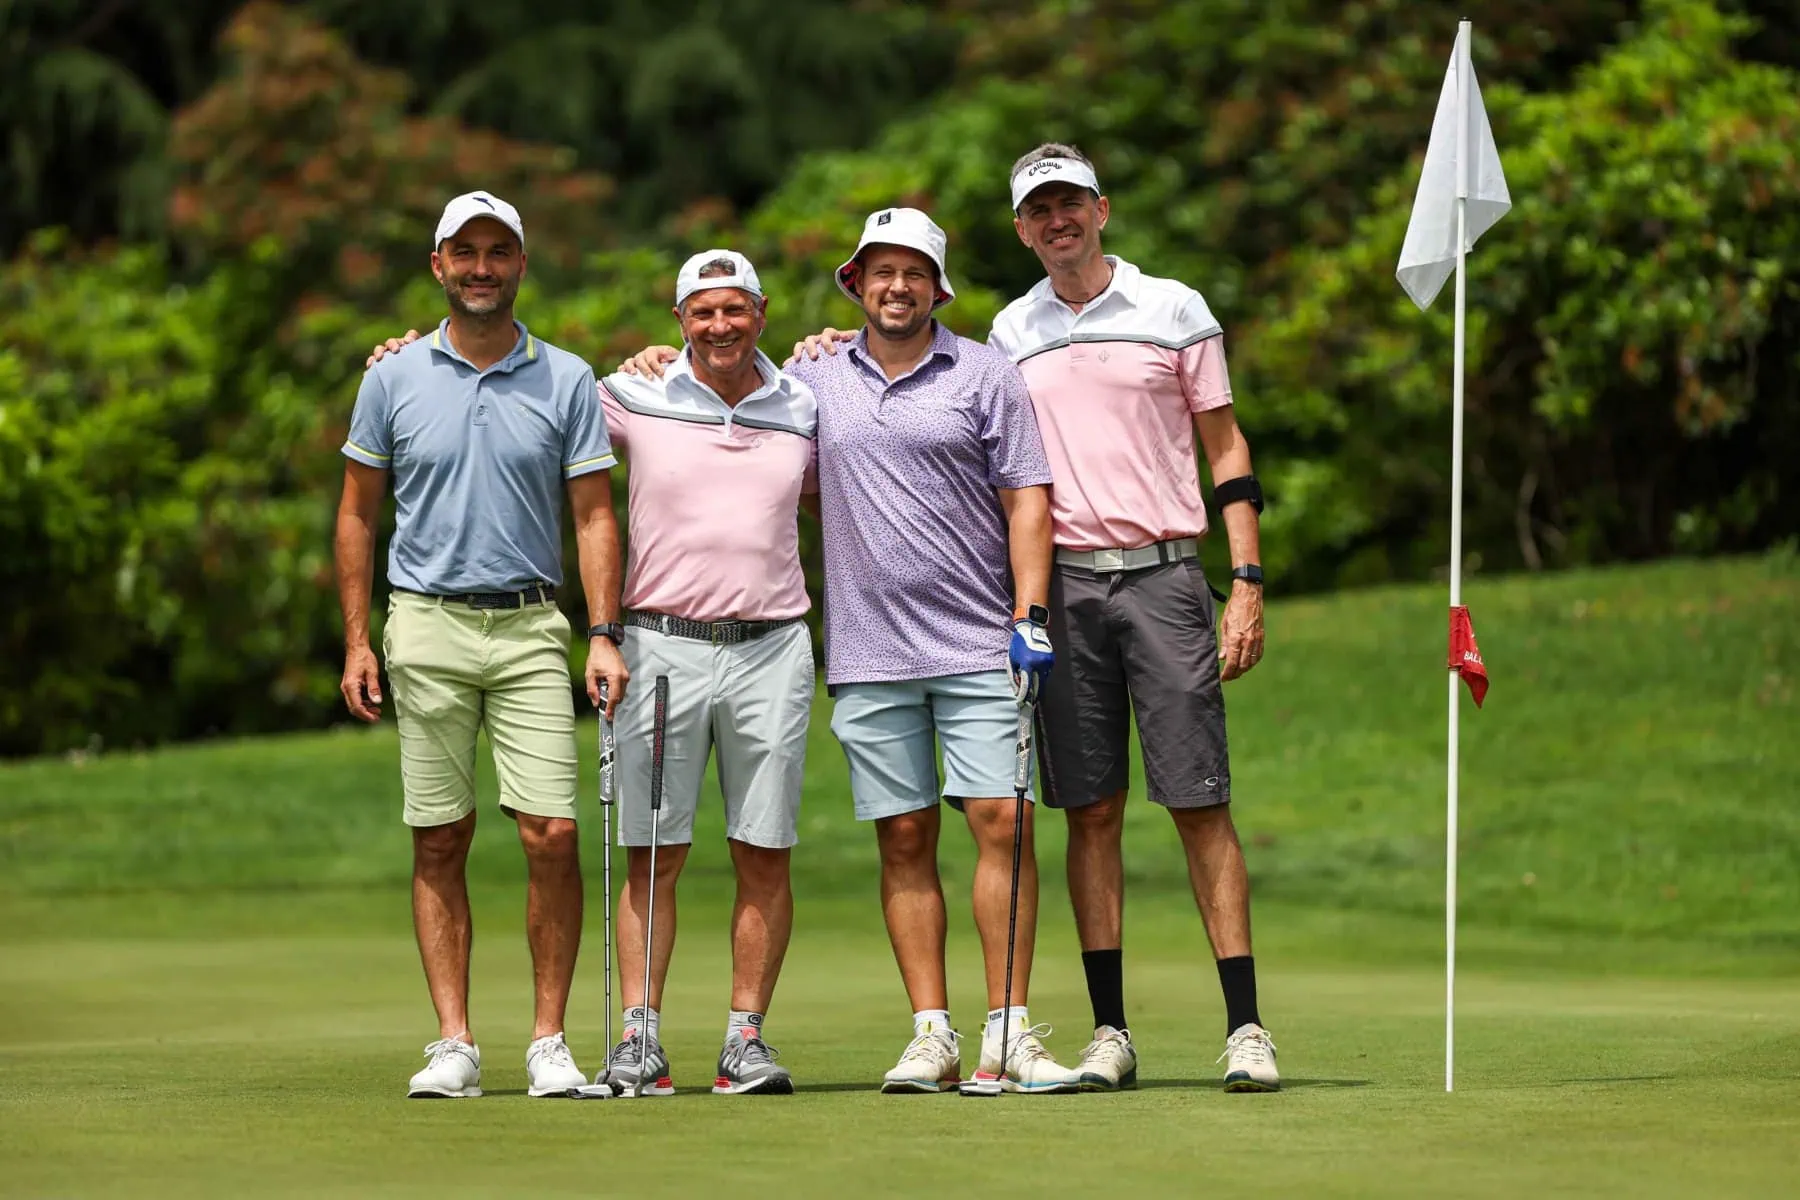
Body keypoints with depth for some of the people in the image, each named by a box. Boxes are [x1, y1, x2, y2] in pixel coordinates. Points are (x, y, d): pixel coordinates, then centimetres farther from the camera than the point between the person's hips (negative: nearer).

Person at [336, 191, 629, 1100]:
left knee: (553, 835, -8)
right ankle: (454, 1044, 5)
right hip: (426, 627, 0)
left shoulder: (566, 382, 4)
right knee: (439, 842, 1)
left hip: (530, 627, 0)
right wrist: (356, 642, 3)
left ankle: (549, 1040, 2)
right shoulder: (394, 379, 5)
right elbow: (358, 514, 10)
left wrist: (604, 635, -7)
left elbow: (595, 515, 4)